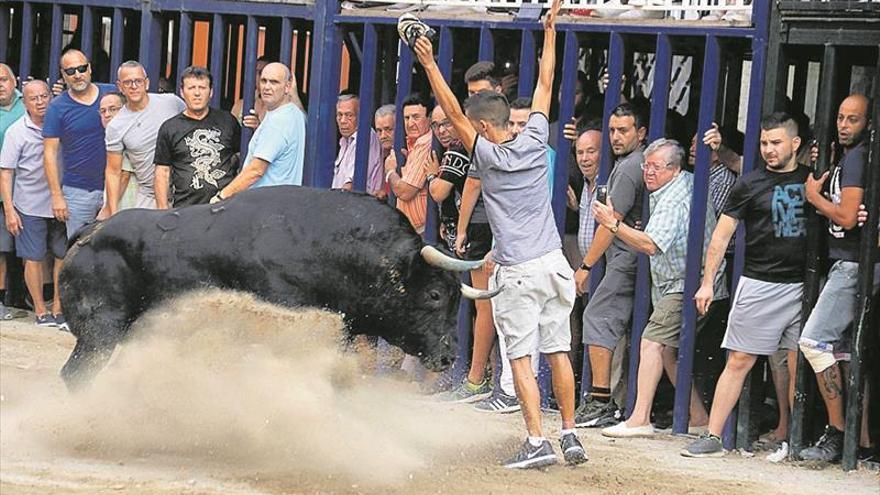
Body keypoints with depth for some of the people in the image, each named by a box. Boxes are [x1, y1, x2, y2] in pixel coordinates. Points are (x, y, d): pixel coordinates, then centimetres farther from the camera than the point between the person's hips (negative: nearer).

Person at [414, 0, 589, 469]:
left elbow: (452, 113, -10)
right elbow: (544, 85, 12)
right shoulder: (534, 143, 3)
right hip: (553, 263, 5)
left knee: (521, 357, -3)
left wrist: (430, 66, -11)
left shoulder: (488, 157, -8)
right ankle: (570, 435, 12)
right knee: (559, 352, 9)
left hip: (516, 272, -5)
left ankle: (537, 442, -8)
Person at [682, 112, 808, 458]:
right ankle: (713, 438, -1)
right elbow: (722, 234, 3)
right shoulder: (751, 184, 2)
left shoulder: (811, 180, 9)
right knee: (739, 361, -3)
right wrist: (707, 282, -3)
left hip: (802, 286, 2)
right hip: (759, 284, -2)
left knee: (799, 367, 1)